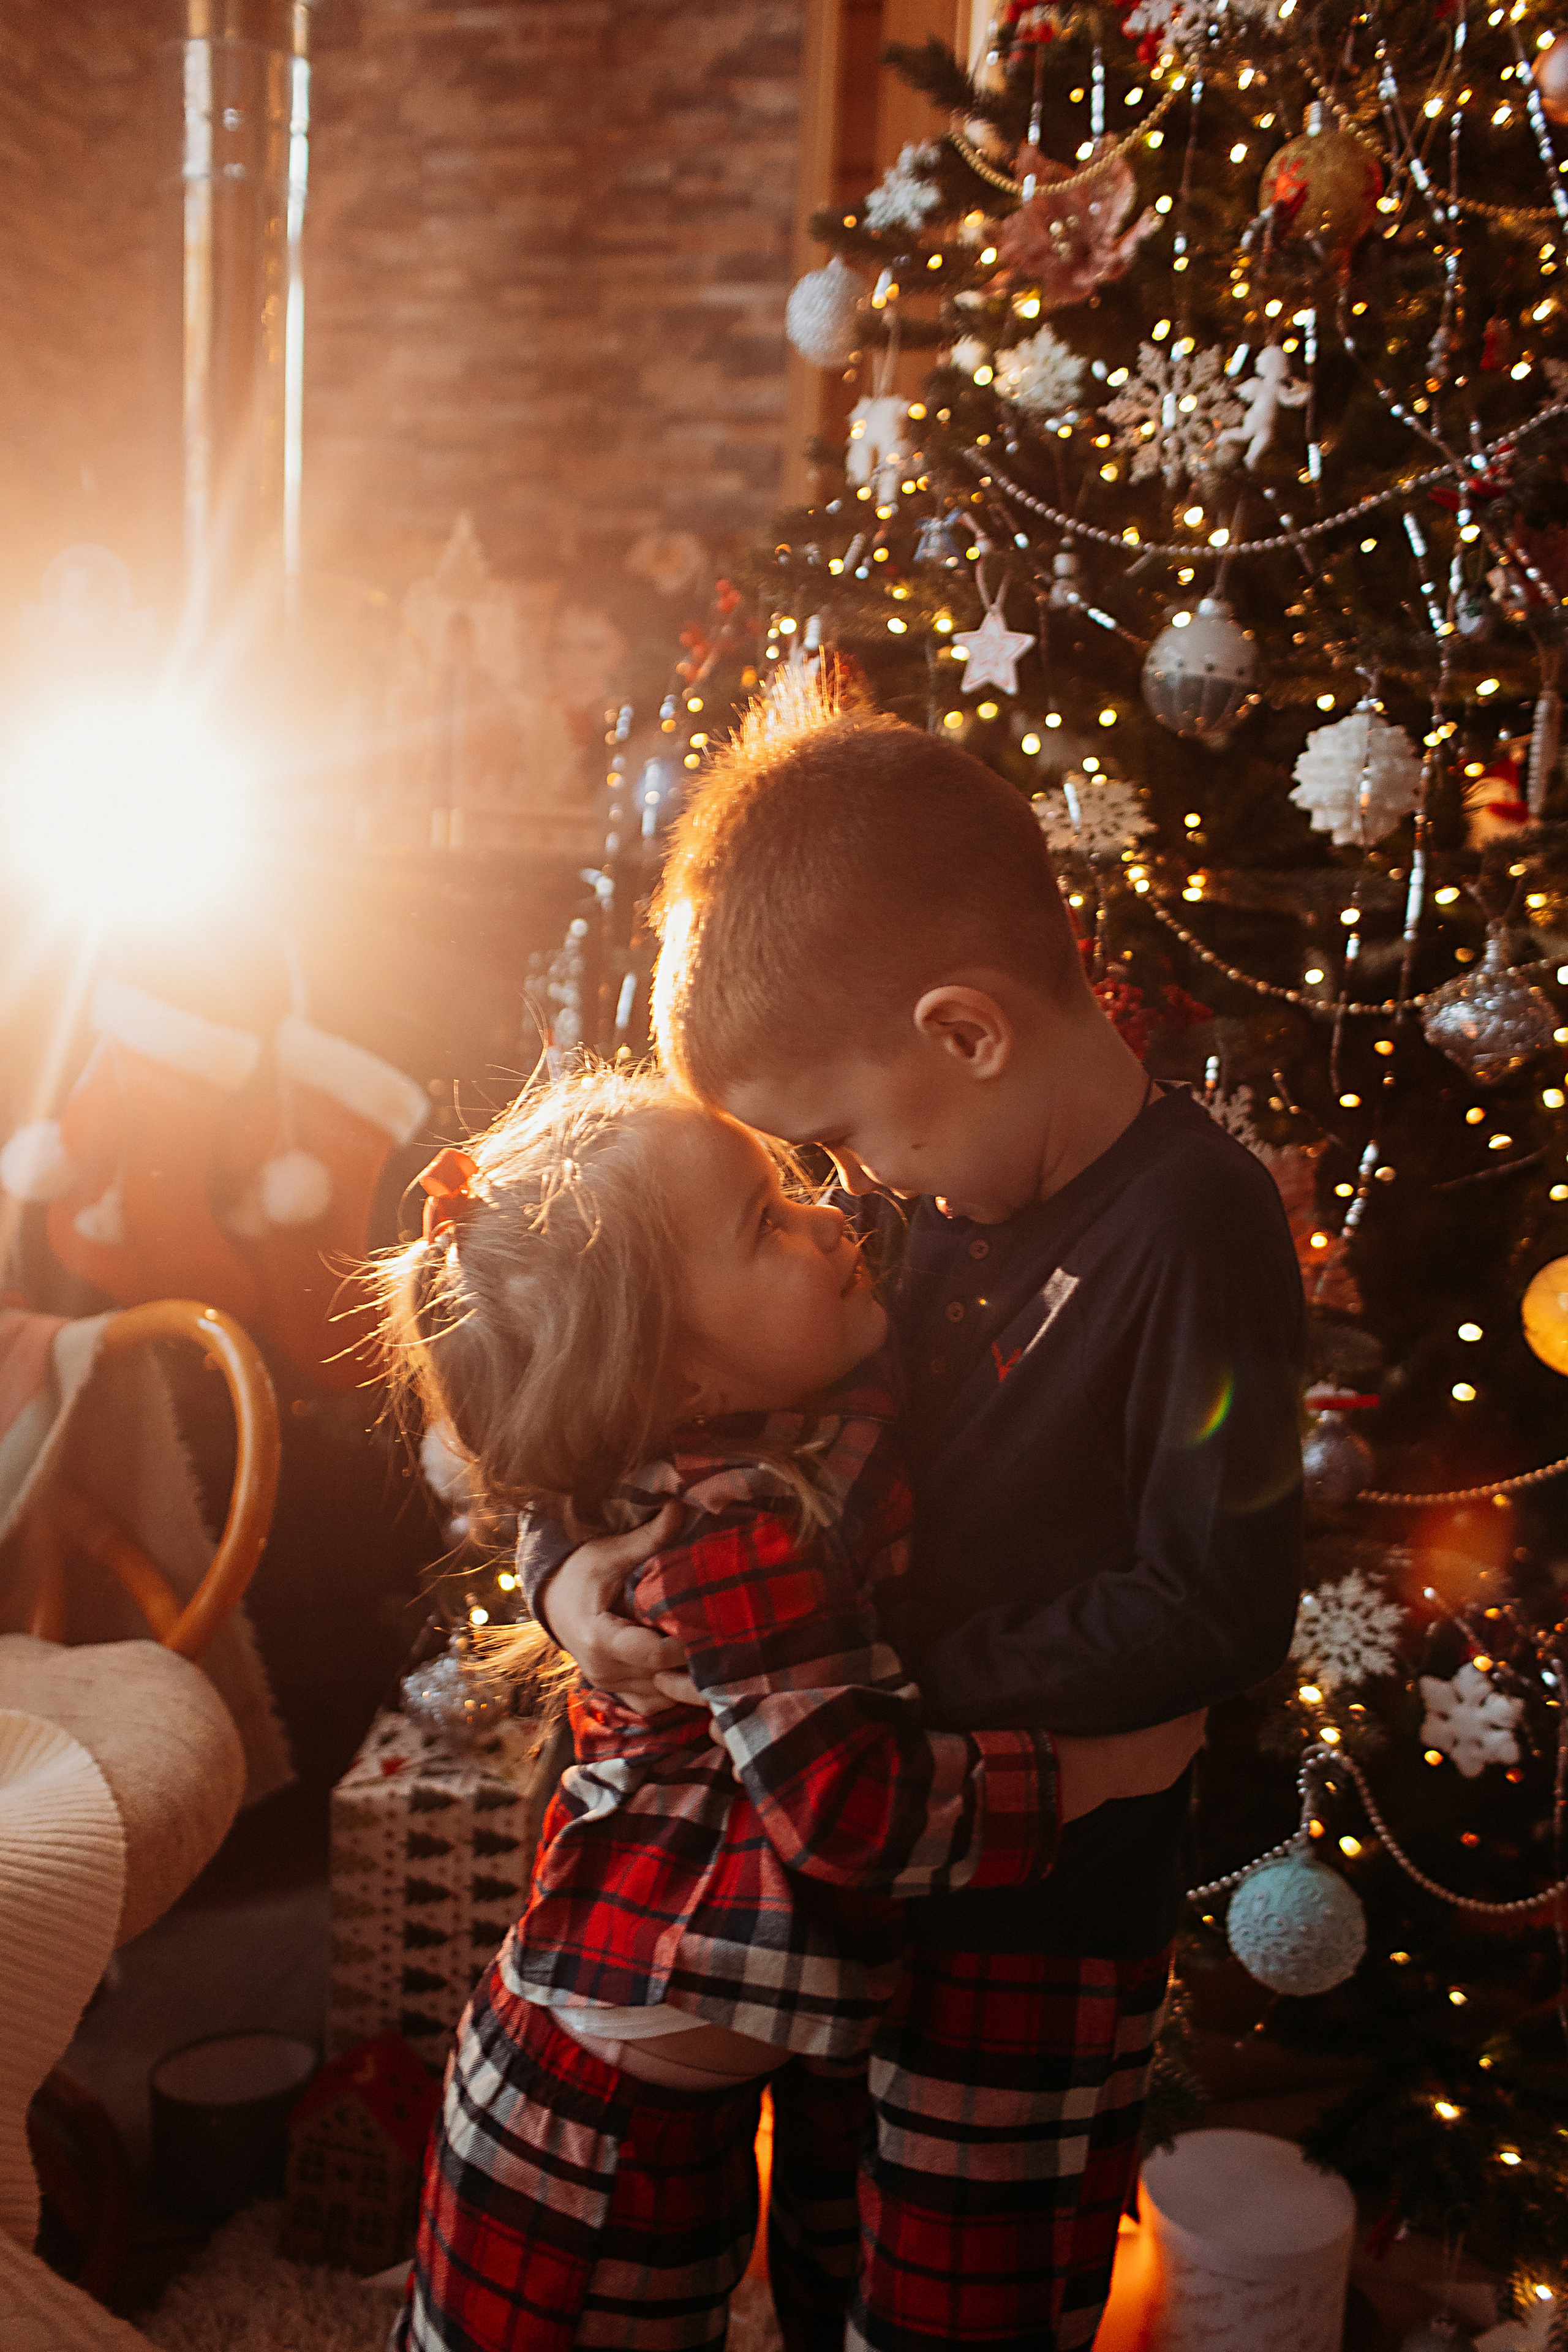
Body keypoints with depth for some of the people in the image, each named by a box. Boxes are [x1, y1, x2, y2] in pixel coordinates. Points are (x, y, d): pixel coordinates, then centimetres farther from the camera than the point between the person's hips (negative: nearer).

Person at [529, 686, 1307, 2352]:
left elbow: (1219, 1604, -24)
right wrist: (572, 1561, -10)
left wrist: (913, 1688, -22)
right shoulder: (925, 1202, 0)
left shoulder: (1193, 1224, -22)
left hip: (1039, 1918, -7)